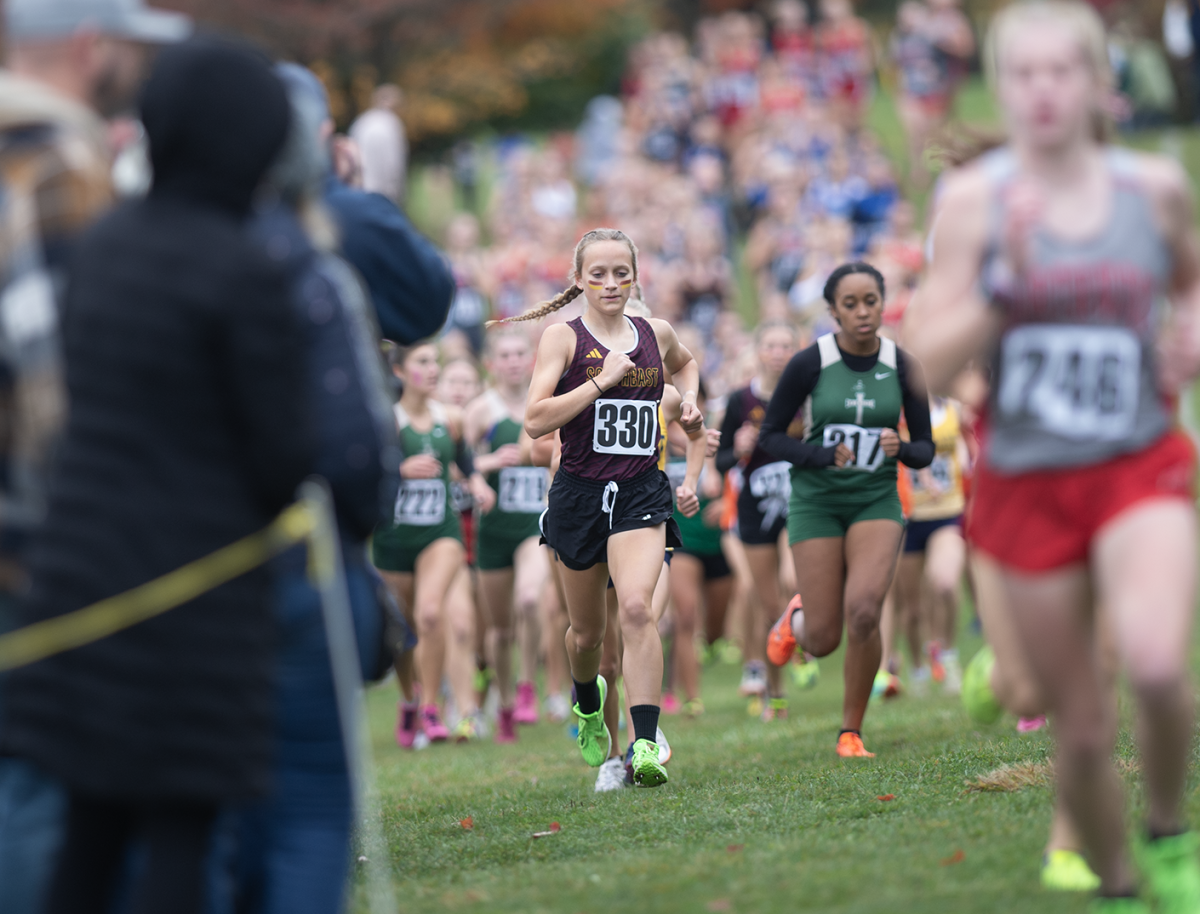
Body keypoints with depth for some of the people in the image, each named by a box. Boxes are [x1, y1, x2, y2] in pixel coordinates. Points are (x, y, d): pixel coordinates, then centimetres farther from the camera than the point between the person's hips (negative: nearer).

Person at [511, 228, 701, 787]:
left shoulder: (656, 334, 7)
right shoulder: (563, 338, -4)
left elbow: (685, 364, 33)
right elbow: (535, 420, -17)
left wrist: (689, 401, 13)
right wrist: (602, 380, -19)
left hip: (641, 494, 1)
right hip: (580, 494, 0)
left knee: (636, 607, -23)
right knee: (587, 629, 14)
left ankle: (645, 744, -26)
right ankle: (588, 704, 47)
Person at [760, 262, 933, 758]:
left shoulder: (902, 366, -4)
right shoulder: (809, 363, -9)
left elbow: (925, 448, 4)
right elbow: (770, 435, -2)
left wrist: (902, 450, -19)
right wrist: (820, 457, -19)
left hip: (877, 500, 1)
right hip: (816, 501, -1)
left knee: (863, 612, -23)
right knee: (824, 640, -4)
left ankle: (851, 731, -3)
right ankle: (796, 618, 37)